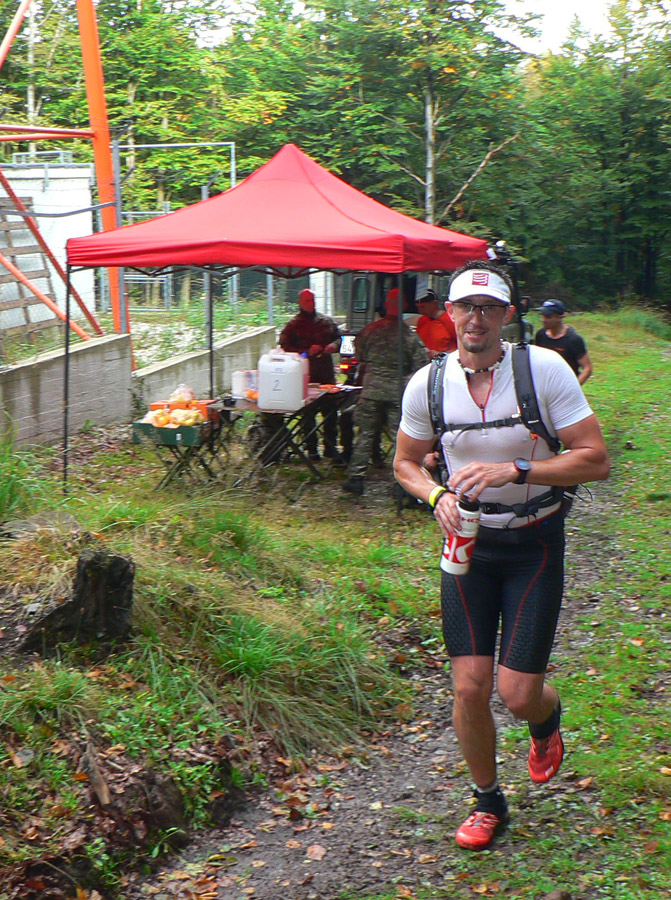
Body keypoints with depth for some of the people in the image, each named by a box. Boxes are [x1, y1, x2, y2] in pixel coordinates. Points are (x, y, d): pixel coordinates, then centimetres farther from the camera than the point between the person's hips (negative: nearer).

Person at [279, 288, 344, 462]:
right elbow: (285, 347, -4)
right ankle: (312, 449, 12)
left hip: (327, 374, 3)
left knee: (331, 411, 3)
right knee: (308, 413, 3)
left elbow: (338, 337, 22)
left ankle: (331, 448, 12)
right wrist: (307, 352, -15)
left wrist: (333, 345, -2)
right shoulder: (293, 325, 2)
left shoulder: (326, 321, 13)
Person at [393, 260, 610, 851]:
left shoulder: (545, 369, -14)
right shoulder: (427, 383, -6)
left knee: (518, 693, -5)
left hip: (535, 541, -2)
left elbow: (596, 460, -14)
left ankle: (548, 718, 34)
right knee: (470, 688, -1)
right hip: (469, 542, 2)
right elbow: (406, 463, 10)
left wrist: (513, 470, -26)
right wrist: (438, 496, -12)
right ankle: (488, 801, 25)